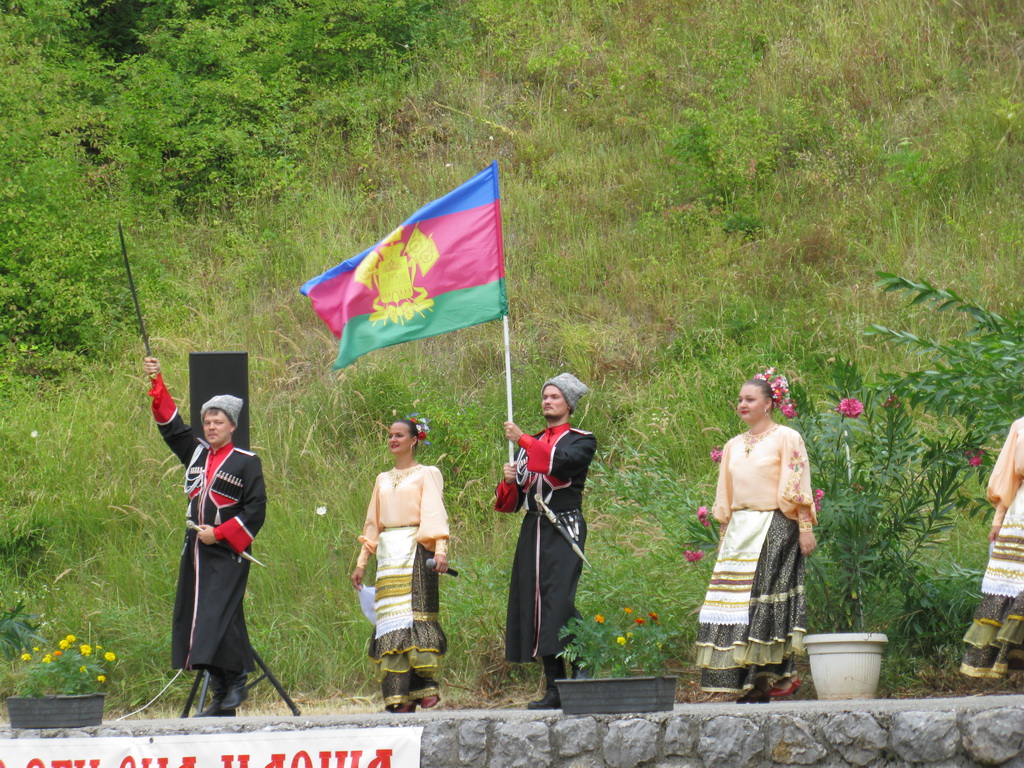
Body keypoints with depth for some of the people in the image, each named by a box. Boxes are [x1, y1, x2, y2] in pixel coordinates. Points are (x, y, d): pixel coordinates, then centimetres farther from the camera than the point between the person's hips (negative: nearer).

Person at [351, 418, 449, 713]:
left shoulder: (427, 475, 5)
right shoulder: (383, 480, 21)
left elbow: (435, 514, -7)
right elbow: (372, 523, 24)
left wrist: (440, 551, -20)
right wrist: (362, 562, 19)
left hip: (415, 552, -5)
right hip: (388, 555, 5)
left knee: (415, 614, -13)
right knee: (390, 621, -3)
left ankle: (426, 685, -10)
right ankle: (399, 696, -6)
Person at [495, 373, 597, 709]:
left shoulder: (581, 441, 4)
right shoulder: (532, 444, 20)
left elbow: (561, 462, -19)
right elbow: (513, 500, 18)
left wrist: (522, 440, -17)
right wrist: (510, 480, -3)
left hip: (564, 529, -6)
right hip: (532, 530, 6)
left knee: (560, 600, -19)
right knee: (533, 602, 0)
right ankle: (554, 688, 3)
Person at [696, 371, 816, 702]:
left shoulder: (786, 438, 0)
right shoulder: (733, 446, 18)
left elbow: (798, 487, -5)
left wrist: (805, 528, -11)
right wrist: (724, 534, 17)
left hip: (775, 529, -6)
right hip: (739, 533, 6)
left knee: (768, 599, -11)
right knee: (736, 600, -2)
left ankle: (779, 676, -8)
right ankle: (746, 681, -2)